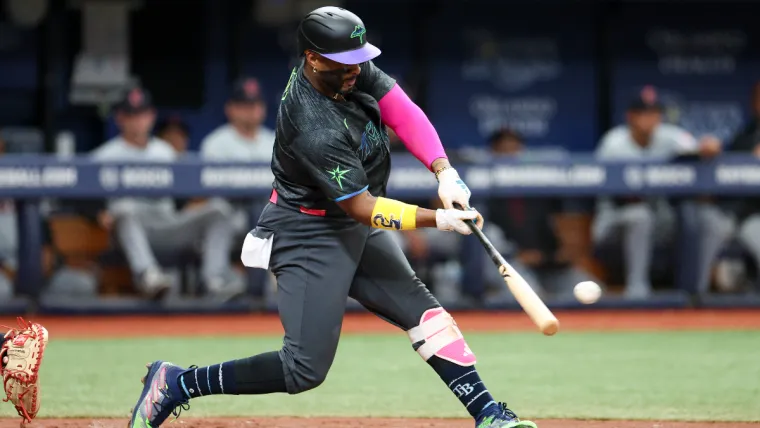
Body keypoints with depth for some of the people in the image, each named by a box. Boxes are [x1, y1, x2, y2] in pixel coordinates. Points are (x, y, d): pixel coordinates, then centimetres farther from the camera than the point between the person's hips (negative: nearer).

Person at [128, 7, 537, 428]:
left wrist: (444, 172, -25)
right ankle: (175, 383, -2)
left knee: (421, 309, 6)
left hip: (356, 230, 9)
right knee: (306, 368, -11)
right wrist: (438, 219, -30)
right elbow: (364, 209, -26)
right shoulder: (315, 130, -31)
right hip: (310, 235, -9)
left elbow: (403, 112, -10)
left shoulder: (353, 69, -9)